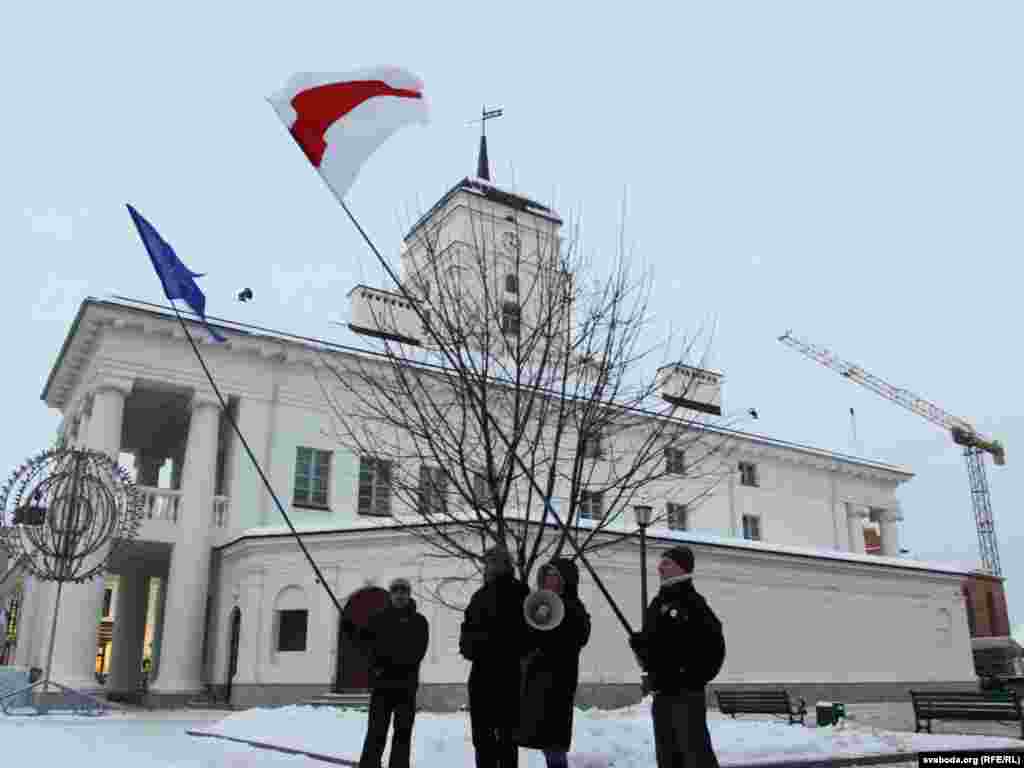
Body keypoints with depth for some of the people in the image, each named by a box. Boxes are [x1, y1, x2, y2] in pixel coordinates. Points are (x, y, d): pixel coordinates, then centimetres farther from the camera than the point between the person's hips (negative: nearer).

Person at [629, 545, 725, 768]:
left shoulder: (692, 602, -10)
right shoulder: (657, 603, 15)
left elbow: (715, 644, -14)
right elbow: (650, 640, 25)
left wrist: (697, 676, -12)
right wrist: (639, 644, 4)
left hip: (687, 693, -8)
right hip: (661, 692, 9)